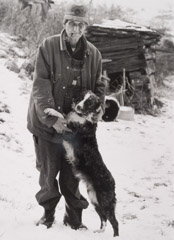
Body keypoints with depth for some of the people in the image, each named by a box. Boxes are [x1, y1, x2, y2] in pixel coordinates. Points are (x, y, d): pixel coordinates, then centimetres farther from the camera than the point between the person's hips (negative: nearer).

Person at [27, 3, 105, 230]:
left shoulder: (93, 53, 2)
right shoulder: (48, 47, -9)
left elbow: (98, 85, 11)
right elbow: (40, 85, -14)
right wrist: (51, 117, -22)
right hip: (48, 124, -2)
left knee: (72, 176, 8)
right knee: (48, 173, 10)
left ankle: (74, 217, 22)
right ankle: (48, 214, 29)